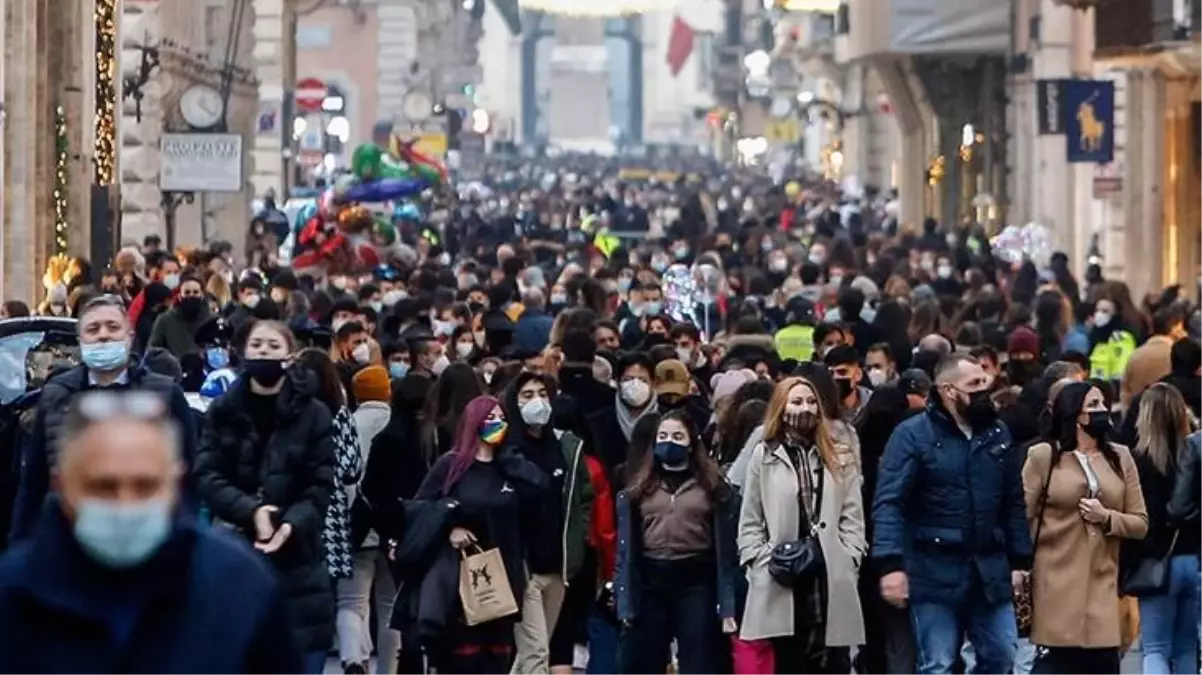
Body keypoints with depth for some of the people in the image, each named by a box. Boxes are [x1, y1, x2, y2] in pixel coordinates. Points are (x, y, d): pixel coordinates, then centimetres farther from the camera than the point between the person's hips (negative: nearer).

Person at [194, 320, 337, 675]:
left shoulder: (313, 414, 1)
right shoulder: (223, 410, 6)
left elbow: (321, 487, -4)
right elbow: (206, 476, -3)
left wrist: (291, 525, -22)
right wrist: (251, 511, -20)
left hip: (297, 557, -1)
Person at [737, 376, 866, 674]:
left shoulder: (840, 458, 12)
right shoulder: (764, 456, 7)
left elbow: (853, 518, 8)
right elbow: (750, 522, 6)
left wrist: (847, 560, -4)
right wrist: (766, 562, -5)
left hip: (831, 580, 1)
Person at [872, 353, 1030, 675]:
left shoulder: (997, 434, 11)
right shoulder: (913, 435, -7)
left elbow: (1013, 503, 14)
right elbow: (889, 504, -13)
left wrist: (1018, 559, 8)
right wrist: (891, 564, -23)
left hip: (990, 570, 5)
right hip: (935, 572, -5)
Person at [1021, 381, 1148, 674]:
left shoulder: (1120, 458, 11)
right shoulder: (1043, 456, 0)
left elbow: (1141, 523, 11)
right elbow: (1021, 517, -2)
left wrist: (1106, 517, -8)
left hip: (1102, 584, 4)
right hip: (1056, 583, -4)